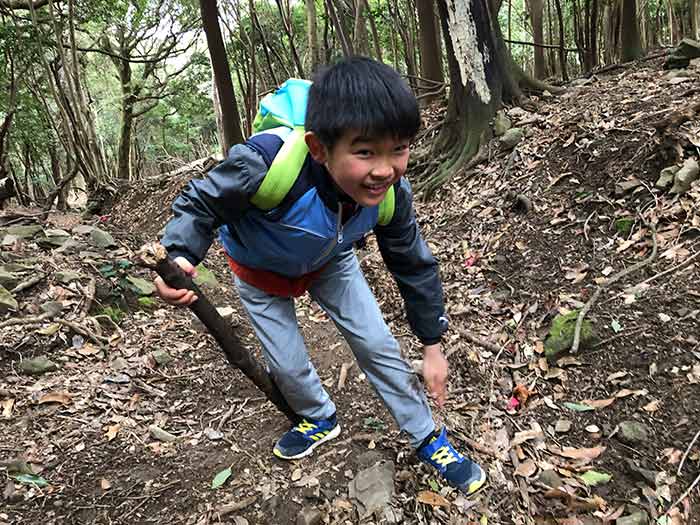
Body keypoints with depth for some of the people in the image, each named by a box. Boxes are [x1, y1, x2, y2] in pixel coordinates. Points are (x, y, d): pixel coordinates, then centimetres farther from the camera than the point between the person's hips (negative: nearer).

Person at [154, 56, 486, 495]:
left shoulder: (391, 193, -30)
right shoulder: (266, 161, -45)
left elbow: (415, 266, -13)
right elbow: (202, 204, -23)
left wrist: (432, 344, -6)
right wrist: (180, 257, -41)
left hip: (329, 262, 2)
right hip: (261, 270, -1)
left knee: (378, 345, -1)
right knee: (289, 365, 4)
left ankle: (428, 438, 21)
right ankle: (320, 419, 39)